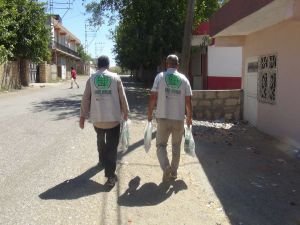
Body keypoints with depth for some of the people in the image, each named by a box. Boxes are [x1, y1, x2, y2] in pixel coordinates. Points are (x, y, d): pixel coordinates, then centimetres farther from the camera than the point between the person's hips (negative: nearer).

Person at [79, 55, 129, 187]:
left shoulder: (91, 79, 1)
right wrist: (125, 112, 14)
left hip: (97, 118, 2)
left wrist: (82, 116, 7)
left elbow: (85, 99, 0)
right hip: (113, 118, -2)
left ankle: (102, 160, 47)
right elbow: (122, 97, 1)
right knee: (112, 146, 0)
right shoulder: (115, 78, -2)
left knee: (101, 140, 28)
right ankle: (110, 175, -5)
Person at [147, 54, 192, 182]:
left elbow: (153, 97, -7)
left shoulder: (160, 76, -4)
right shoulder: (184, 79, 2)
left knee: (161, 145, 10)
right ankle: (173, 172, 23)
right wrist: (189, 117, 13)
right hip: (179, 118, 2)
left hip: (163, 117, -2)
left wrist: (149, 114, 4)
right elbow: (188, 101, 1)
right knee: (176, 146, 17)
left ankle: (166, 168, -12)